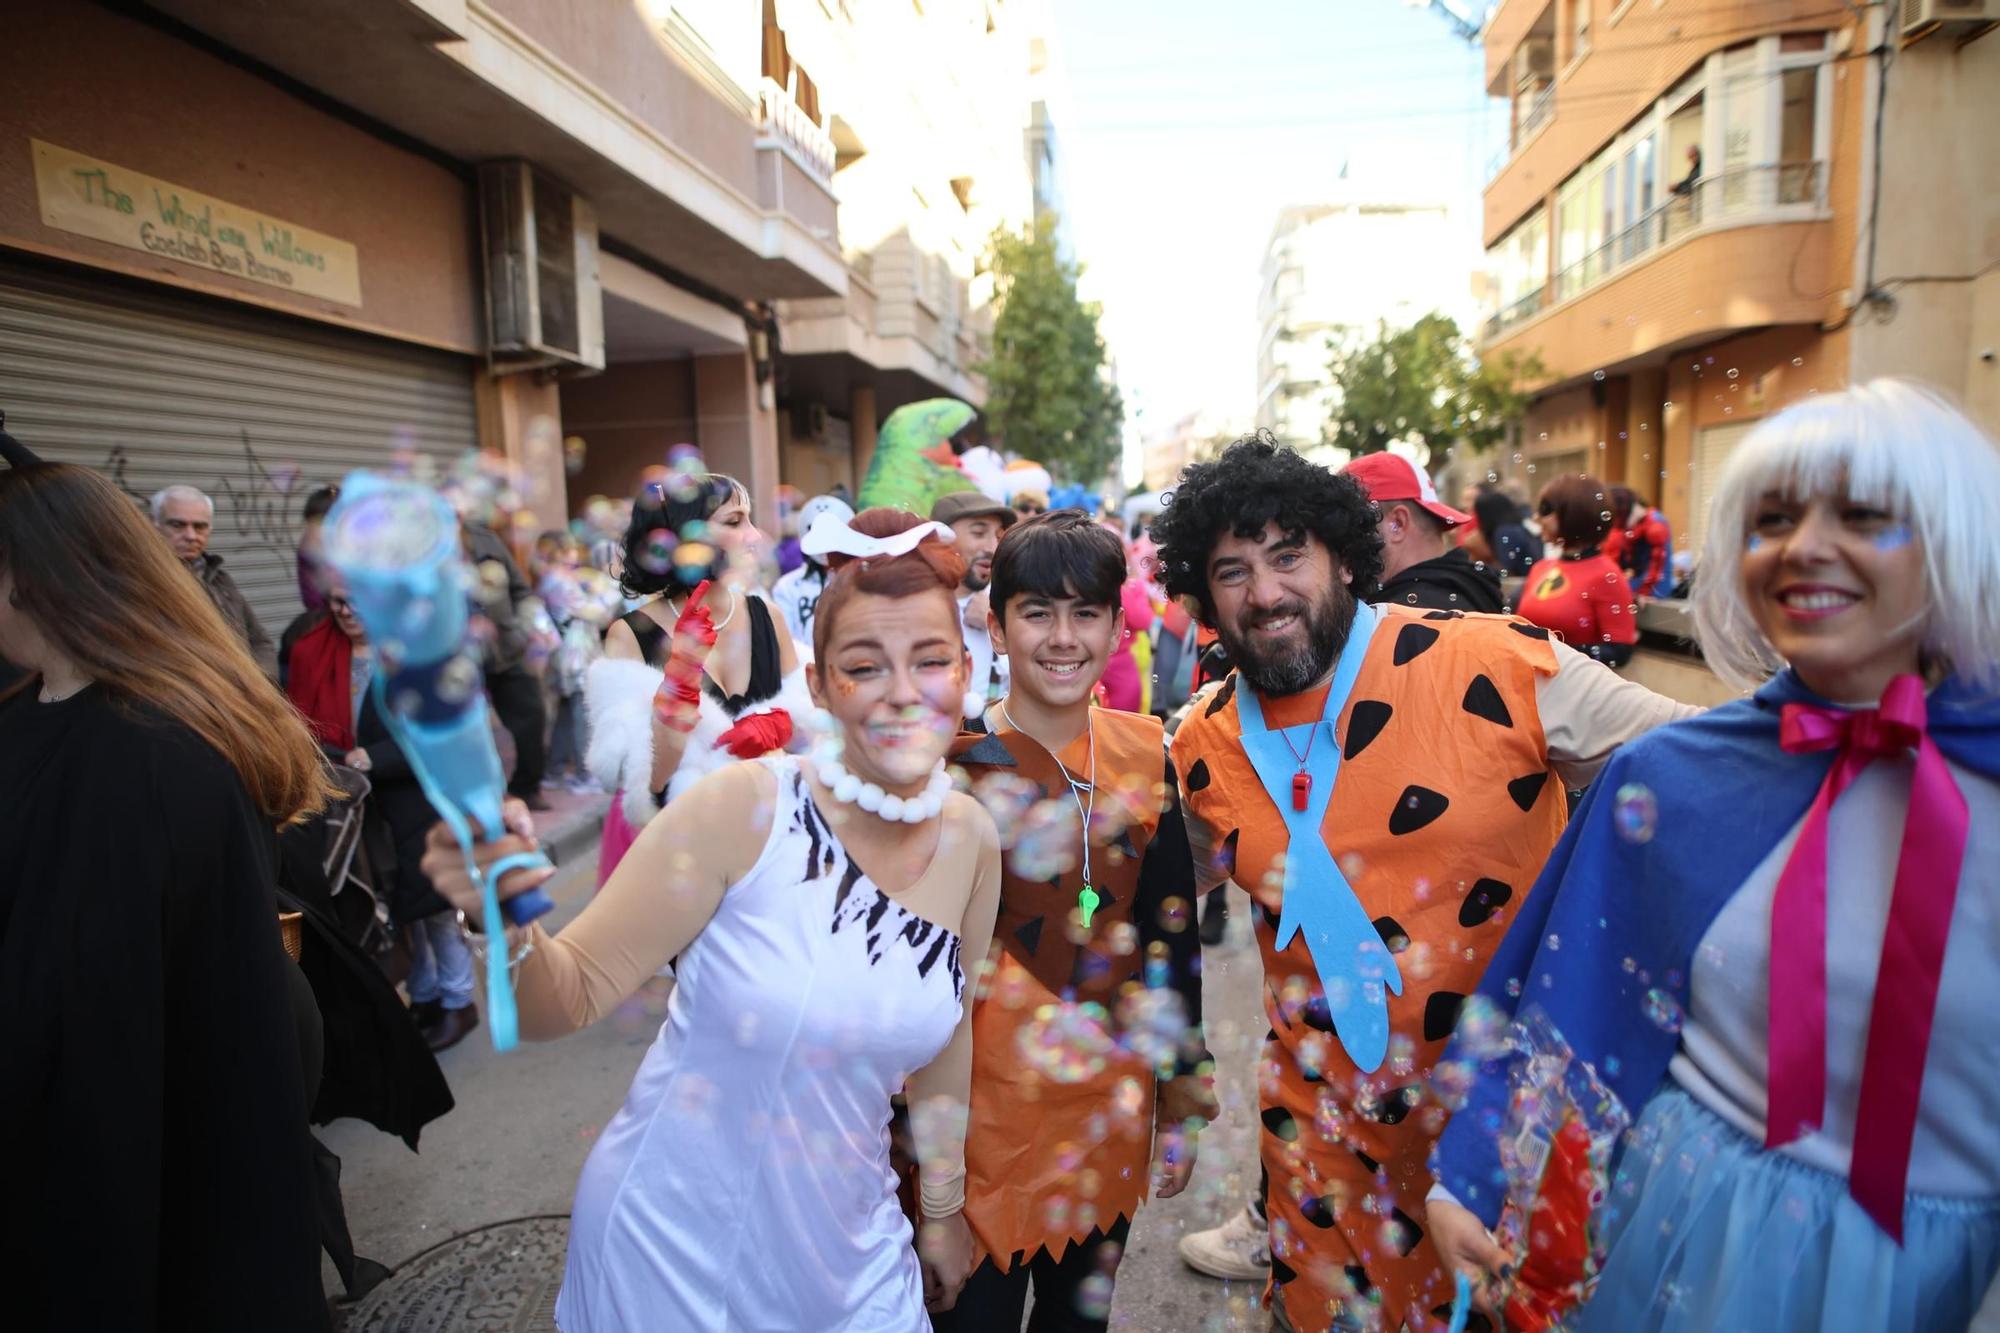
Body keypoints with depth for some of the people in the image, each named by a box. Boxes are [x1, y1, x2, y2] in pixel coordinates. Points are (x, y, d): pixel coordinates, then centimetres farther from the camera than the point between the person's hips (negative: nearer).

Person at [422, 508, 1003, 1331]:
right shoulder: (744, 808, -22)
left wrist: (944, 1210, 15)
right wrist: (509, 928, -38)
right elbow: (570, 1000, -17)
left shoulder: (972, 842, -8)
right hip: (675, 1247, -3)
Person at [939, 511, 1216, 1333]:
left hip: (1115, 1097, 4)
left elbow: (1172, 927, 5)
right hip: (988, 1099, -3)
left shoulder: (1146, 751, -2)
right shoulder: (955, 761, -13)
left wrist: (1180, 1083, 8)